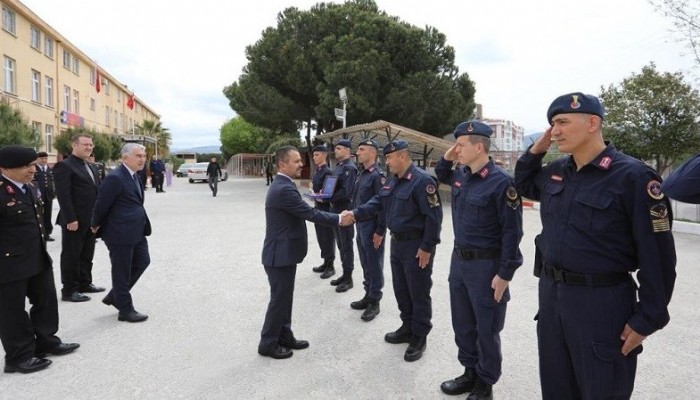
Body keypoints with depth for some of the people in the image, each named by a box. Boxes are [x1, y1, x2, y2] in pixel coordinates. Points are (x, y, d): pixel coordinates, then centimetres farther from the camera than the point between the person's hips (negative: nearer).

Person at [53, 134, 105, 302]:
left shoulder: (91, 167, 16)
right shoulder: (64, 166, -10)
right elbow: (63, 195, -17)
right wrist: (70, 219, -22)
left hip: (90, 220, 8)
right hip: (74, 221, -8)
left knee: (87, 254, 16)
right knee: (71, 255, 2)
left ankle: (85, 283, 27)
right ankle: (69, 290, 10)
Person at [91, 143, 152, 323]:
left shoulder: (134, 176, 10)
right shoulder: (115, 178, -18)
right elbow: (101, 205, -12)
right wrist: (96, 226, 1)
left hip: (137, 232, 9)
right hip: (120, 233, -9)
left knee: (142, 261, 17)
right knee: (122, 271, 4)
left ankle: (114, 296, 32)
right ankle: (125, 310, 18)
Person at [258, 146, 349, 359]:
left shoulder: (282, 185, 11)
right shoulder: (284, 189, -23)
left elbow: (303, 213, 14)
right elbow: (310, 213, -22)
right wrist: (338, 218, -14)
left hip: (284, 251, 10)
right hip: (280, 254, -10)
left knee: (284, 298, 18)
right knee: (279, 299, 3)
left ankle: (284, 336, 31)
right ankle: (268, 344, 17)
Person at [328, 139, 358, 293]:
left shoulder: (350, 168, -15)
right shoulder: (338, 166, 13)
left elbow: (346, 191, -22)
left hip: (345, 210, -9)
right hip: (336, 209, 9)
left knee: (346, 244, 0)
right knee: (340, 244, 16)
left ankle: (348, 278, 11)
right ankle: (344, 274, 27)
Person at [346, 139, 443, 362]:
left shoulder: (422, 181, -20)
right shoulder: (392, 181, 10)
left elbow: (433, 216, -22)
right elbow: (377, 203, 8)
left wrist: (426, 247, -21)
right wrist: (356, 213, -8)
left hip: (416, 246, -9)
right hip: (397, 243, 9)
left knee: (419, 293, 4)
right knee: (401, 290, 18)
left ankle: (419, 338, 18)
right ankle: (407, 328, 35)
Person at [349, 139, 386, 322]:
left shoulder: (378, 176, -16)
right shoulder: (361, 175, 11)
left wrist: (380, 232, -19)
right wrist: (355, 220, 16)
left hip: (372, 228, -8)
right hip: (361, 226, 9)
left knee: (374, 265, 3)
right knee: (365, 264, 17)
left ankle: (374, 302, 15)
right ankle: (368, 296, 30)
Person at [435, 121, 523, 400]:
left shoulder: (500, 182, -18)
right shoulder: (461, 176, 5)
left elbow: (512, 231, -17)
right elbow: (441, 175, 29)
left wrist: (505, 274, -17)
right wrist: (447, 158, 7)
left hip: (486, 265, -7)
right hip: (458, 260, 8)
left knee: (486, 329, 9)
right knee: (462, 324, 19)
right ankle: (470, 372, 37)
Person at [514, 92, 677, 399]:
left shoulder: (632, 176, -15)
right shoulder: (555, 172, 4)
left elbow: (657, 255, -14)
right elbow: (522, 185, 25)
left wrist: (646, 320, -12)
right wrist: (535, 150, 7)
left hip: (601, 302, -6)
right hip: (550, 294, 6)